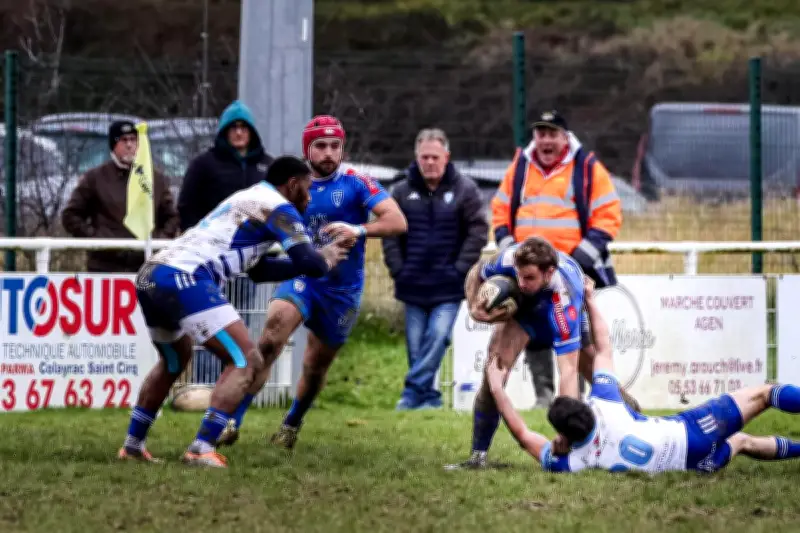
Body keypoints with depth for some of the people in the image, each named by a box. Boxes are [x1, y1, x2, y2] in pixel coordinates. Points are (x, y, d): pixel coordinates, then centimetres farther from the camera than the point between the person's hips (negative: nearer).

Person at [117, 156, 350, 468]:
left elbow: (258, 271, 37)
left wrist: (316, 258, 34)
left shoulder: (249, 199, 30)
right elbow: (310, 264, -7)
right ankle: (201, 449, -15)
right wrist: (325, 262, 16)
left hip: (149, 277, 10)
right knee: (246, 362, -5)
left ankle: (133, 445, 35)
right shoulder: (278, 207, 2)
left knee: (174, 361, 33)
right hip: (184, 279, -10)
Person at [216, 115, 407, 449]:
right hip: (301, 278, 1)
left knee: (316, 367, 11)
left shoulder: (356, 185, -7)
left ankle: (292, 424, 40)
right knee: (271, 337, -26)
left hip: (342, 290, -1)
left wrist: (359, 230, -34)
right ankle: (232, 421, -27)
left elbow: (397, 221, -17)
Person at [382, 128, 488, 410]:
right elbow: (389, 233, 8)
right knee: (416, 346, 4)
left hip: (449, 286, -3)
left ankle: (413, 393, -15)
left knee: (438, 337, -16)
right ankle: (429, 398, 12)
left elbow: (478, 231, -3)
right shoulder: (402, 192, 5)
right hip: (413, 286, 3)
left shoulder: (464, 190, -2)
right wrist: (398, 270, -2)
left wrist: (460, 270, -9)